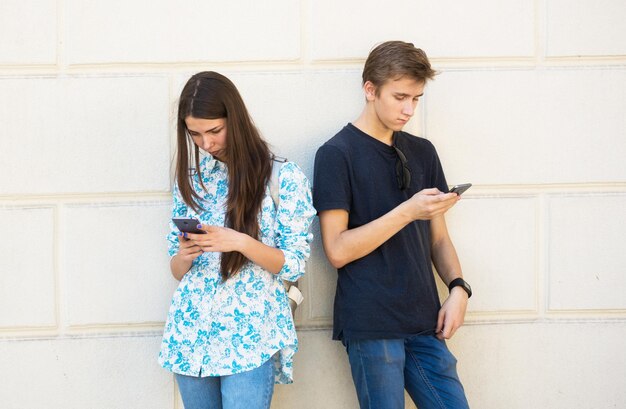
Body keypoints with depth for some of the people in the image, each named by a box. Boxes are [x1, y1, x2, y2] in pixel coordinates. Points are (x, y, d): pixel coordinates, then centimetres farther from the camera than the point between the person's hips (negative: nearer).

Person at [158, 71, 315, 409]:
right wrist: (185, 256, -12)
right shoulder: (190, 179, 8)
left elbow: (294, 265, -6)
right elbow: (177, 270, 12)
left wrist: (240, 243, -21)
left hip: (250, 338, -4)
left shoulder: (284, 177, -5)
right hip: (190, 333, 4)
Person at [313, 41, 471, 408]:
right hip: (370, 324, -5)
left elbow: (438, 237, 16)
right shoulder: (337, 154, -4)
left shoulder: (422, 152, 14)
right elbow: (338, 250, -11)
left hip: (424, 323, 5)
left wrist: (458, 287, -2)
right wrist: (408, 211, -18)